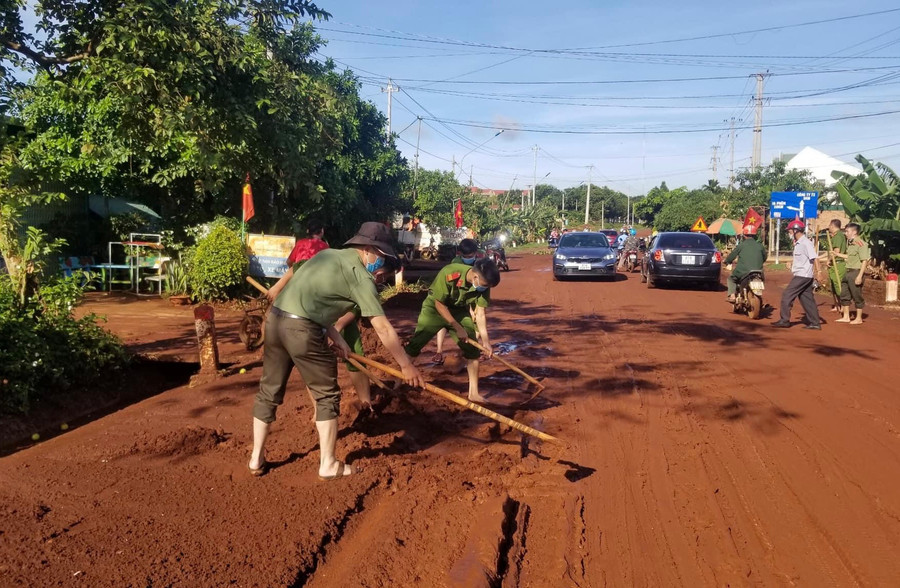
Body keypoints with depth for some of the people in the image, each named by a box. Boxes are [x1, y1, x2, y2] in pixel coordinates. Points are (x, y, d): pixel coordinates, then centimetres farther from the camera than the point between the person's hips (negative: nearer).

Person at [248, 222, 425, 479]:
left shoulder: (327, 254, 19)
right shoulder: (360, 276, -3)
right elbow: (383, 328, -4)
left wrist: (335, 336, 18)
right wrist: (406, 365, 3)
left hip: (275, 319, 8)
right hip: (301, 329, -8)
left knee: (269, 391, 19)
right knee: (327, 396, 8)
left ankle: (257, 459, 31)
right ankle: (328, 465, 17)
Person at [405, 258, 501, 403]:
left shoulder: (483, 285, -23)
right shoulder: (449, 274, -37)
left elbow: (480, 313, -14)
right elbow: (439, 304, -25)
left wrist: (485, 340, -21)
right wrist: (458, 328, -23)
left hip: (460, 311, 4)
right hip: (435, 308, -3)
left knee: (472, 348, -3)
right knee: (413, 347, -8)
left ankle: (473, 393, 6)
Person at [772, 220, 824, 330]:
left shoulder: (805, 243, -14)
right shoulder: (798, 243, 15)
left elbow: (814, 258, -21)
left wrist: (817, 272, -28)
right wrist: (792, 263, 11)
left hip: (802, 275, -10)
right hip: (802, 275, 10)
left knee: (787, 296, -6)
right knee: (807, 299, 11)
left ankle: (784, 320, -2)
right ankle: (815, 323, 15)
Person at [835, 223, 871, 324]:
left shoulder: (861, 244, -16)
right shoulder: (850, 243, 12)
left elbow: (865, 261, -20)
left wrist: (860, 276, -23)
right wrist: (838, 254, 28)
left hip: (856, 272, -9)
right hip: (848, 272, 9)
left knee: (857, 296, 1)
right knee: (844, 295, 13)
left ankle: (859, 318, 12)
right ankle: (846, 317, 23)